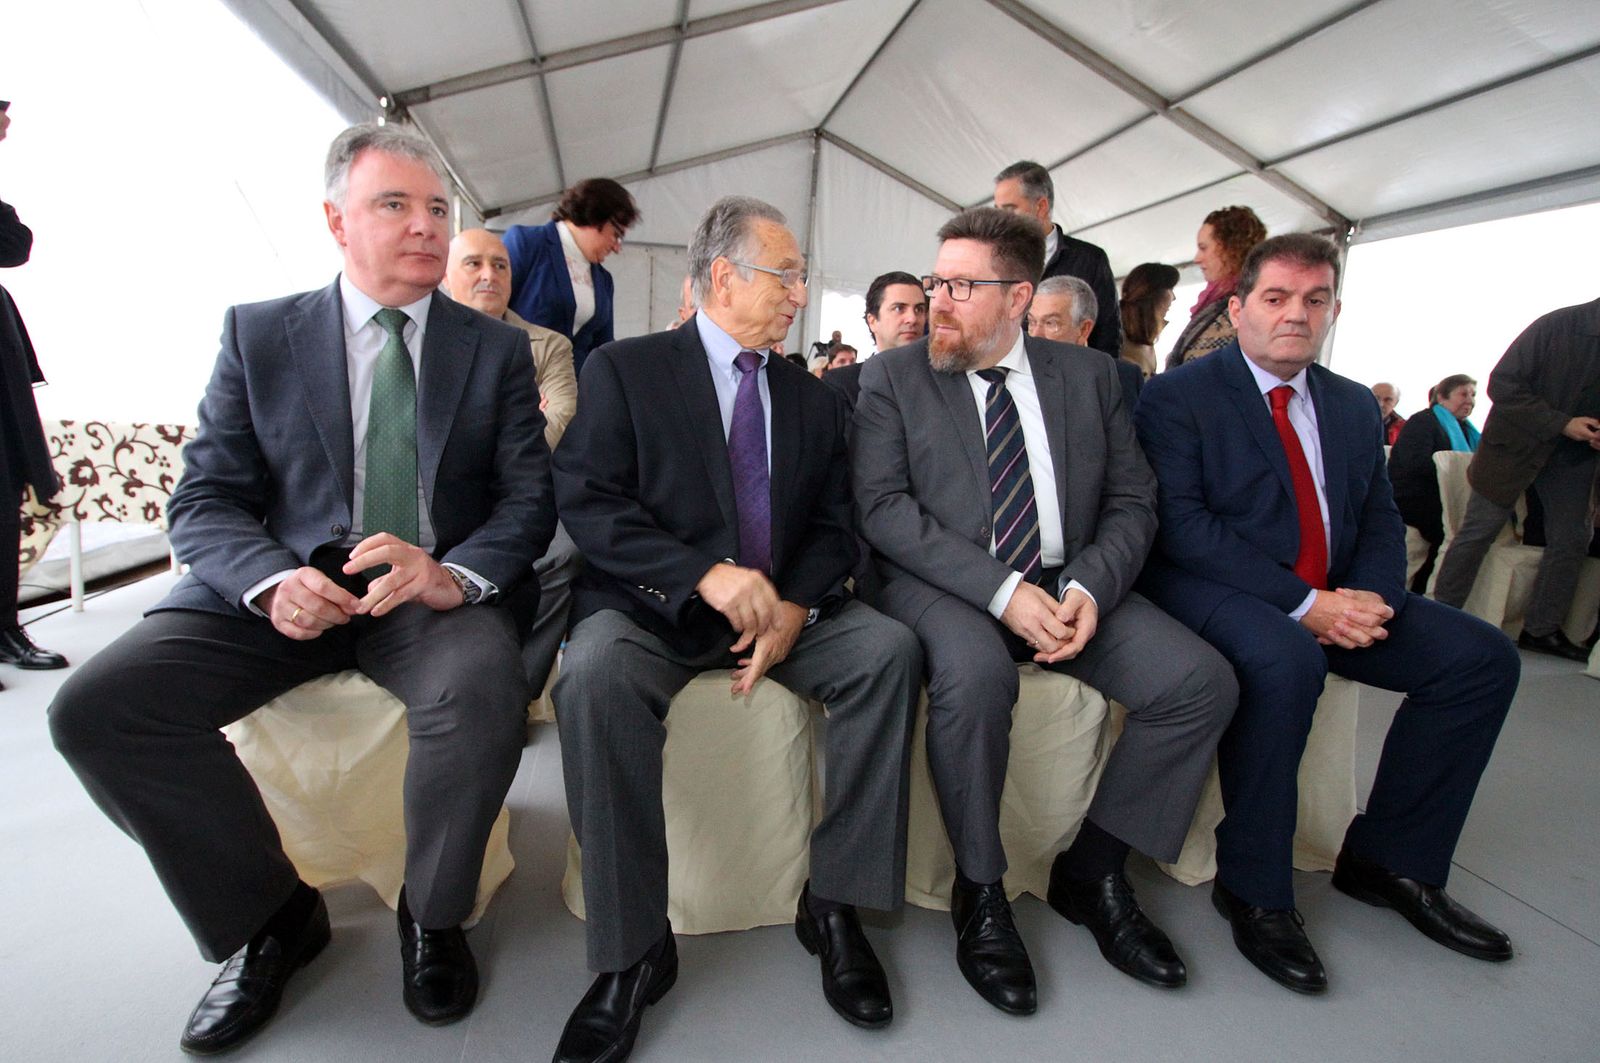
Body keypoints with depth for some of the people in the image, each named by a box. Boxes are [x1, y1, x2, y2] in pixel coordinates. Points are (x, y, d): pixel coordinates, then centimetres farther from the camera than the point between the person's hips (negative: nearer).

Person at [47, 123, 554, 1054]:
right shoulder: (258, 333, 8)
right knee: (97, 707, -17)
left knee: (486, 691, -32)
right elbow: (204, 500, 3)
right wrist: (272, 580, -20)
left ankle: (432, 916, -1)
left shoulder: (499, 349, 6)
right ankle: (273, 914, 6)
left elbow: (529, 498, -2)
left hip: (436, 591, -2)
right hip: (282, 587, 3)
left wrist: (452, 573, -23)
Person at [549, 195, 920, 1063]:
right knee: (596, 674, -33)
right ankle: (634, 950, -14)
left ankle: (833, 903, -7)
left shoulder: (813, 399, 15)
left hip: (783, 609, 4)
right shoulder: (624, 369, 3)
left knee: (889, 648, -22)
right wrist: (706, 574, -22)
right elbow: (586, 503, -9)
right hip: (651, 605, -3)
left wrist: (796, 605, -12)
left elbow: (833, 529, 9)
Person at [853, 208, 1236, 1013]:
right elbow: (883, 506, -10)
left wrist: (1091, 586, -14)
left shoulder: (1090, 376, 12)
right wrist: (1000, 588, -20)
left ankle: (1090, 872, 8)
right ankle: (979, 891, -6)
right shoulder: (892, 378, 2)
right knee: (975, 671, -34)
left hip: (1068, 584, 4)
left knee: (1202, 682, -14)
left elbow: (1131, 503, 7)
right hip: (943, 585, -3)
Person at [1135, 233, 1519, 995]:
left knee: (1483, 657, -5)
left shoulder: (1354, 405, 17)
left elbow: (1380, 520, 13)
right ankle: (1252, 889, -14)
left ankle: (1388, 861, 10)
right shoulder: (1177, 396, -5)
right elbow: (1181, 525, -16)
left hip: (1333, 600, 7)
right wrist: (1301, 603, -21)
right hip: (1212, 590, -7)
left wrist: (1369, 600, -10)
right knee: (1285, 661, -35)